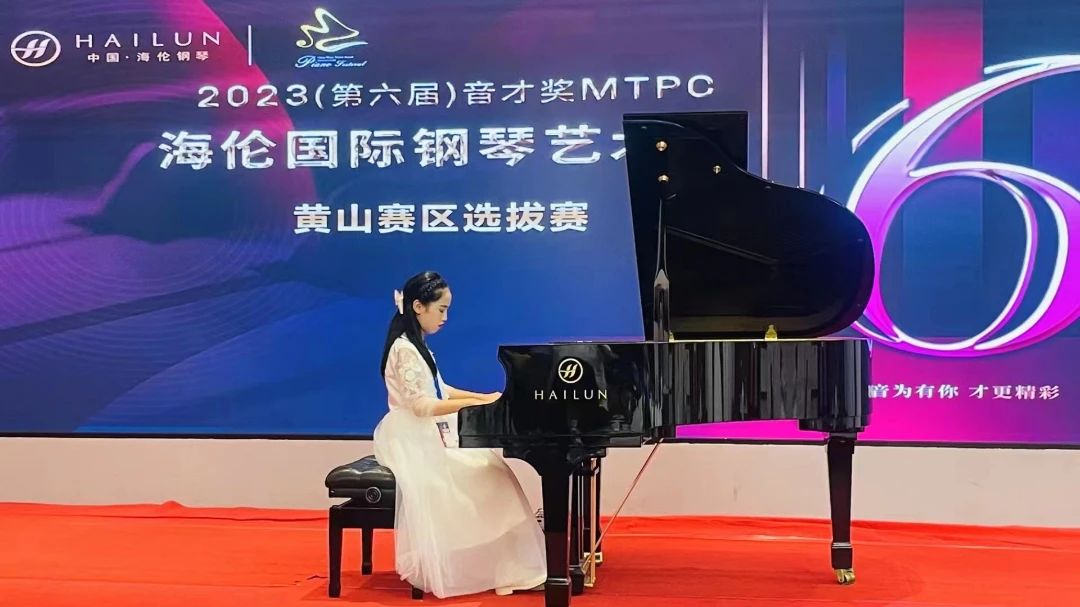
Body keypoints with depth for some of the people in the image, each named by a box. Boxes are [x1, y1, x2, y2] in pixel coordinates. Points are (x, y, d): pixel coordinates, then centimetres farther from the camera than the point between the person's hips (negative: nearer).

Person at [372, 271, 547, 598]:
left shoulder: (417, 345, 13)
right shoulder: (405, 349, -17)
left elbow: (438, 391, 19)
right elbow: (422, 406, -23)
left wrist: (484, 396, 10)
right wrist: (478, 403, -23)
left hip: (430, 437, 9)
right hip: (413, 443, -9)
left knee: (489, 467, -2)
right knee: (485, 474, -16)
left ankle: (506, 567, -2)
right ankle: (503, 569, -7)